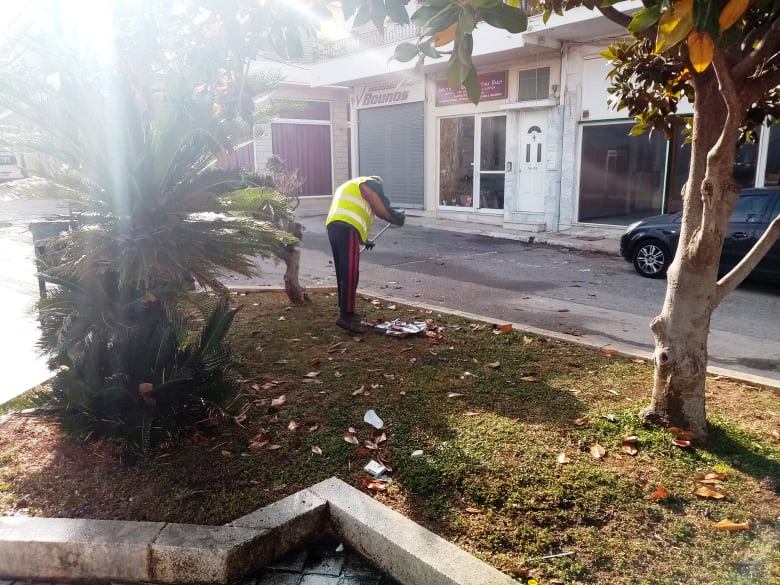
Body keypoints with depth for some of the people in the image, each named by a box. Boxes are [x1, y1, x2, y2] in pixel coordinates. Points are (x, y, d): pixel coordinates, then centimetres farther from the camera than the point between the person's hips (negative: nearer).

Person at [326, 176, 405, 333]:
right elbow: (381, 209, 2)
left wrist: (364, 240, 40)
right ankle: (346, 316, -13)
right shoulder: (370, 183, 10)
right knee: (351, 274, -11)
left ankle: (346, 311, 22)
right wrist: (397, 217, 21)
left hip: (333, 226, 9)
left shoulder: (349, 187, 37)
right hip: (347, 228, -9)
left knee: (343, 273, 15)